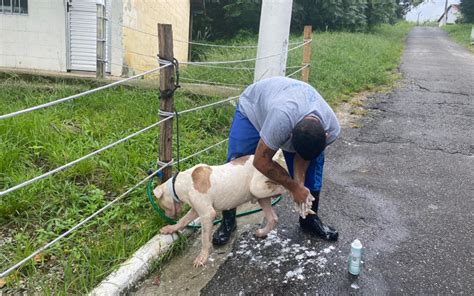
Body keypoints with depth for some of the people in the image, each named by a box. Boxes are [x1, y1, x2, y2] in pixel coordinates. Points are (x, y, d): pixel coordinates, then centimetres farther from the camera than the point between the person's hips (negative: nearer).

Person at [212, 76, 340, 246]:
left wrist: (300, 185, -26)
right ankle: (228, 221, 6)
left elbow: (303, 156, -12)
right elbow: (261, 162, -35)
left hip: (297, 115, 4)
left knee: (313, 165, -2)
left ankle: (309, 219, 18)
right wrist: (295, 187, -26)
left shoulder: (332, 129, -30)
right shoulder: (282, 117, -49)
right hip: (253, 106, -4)